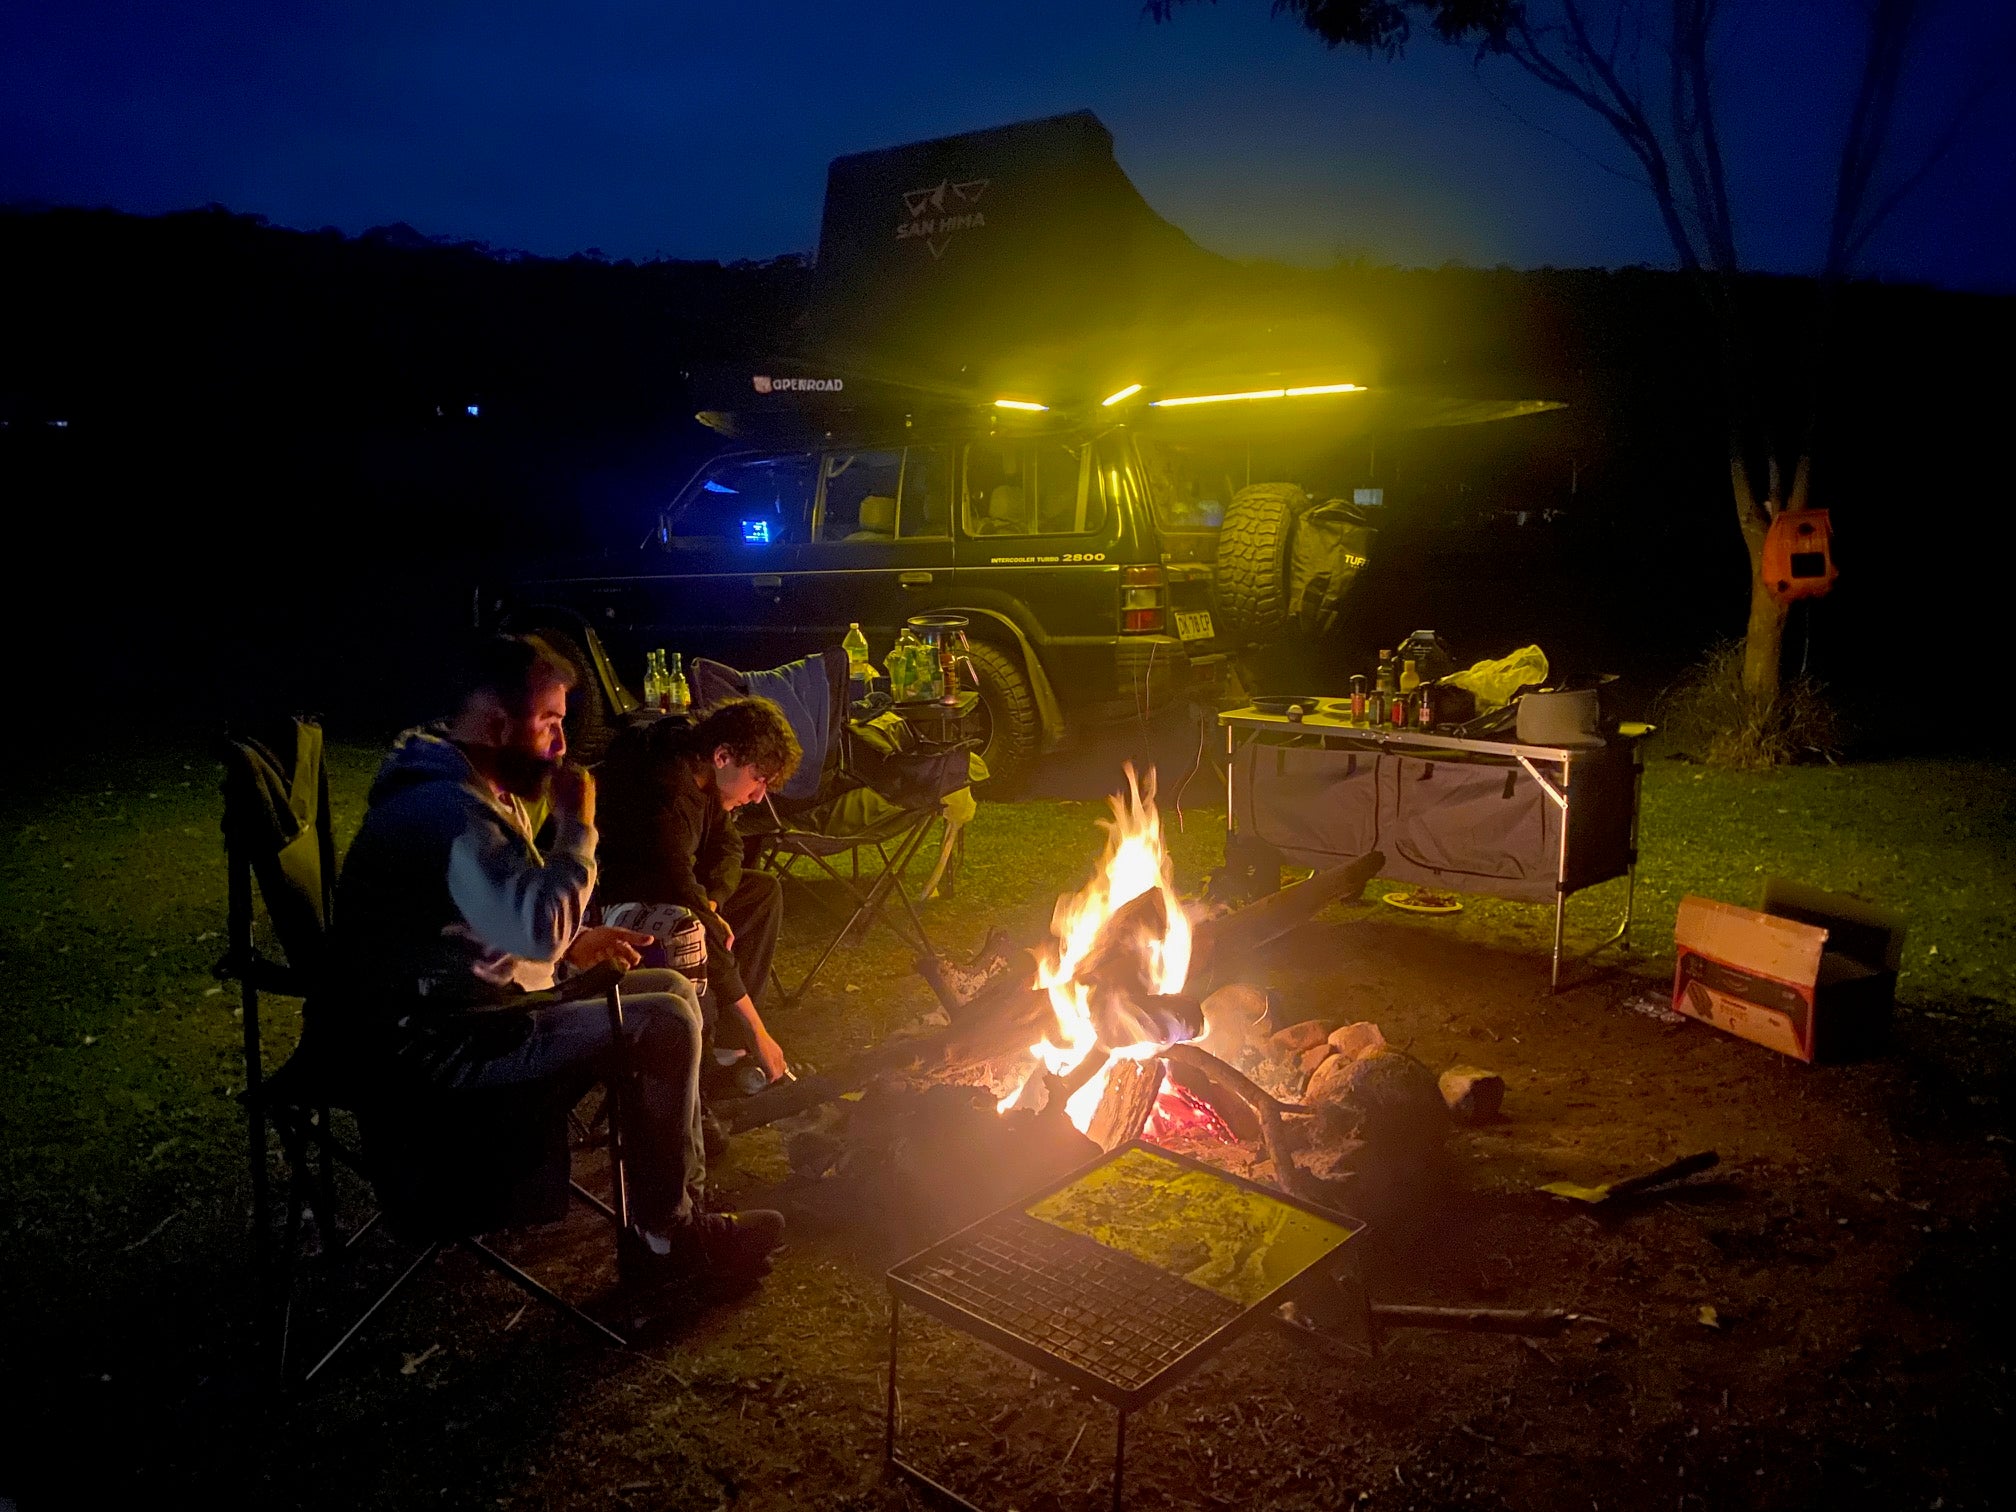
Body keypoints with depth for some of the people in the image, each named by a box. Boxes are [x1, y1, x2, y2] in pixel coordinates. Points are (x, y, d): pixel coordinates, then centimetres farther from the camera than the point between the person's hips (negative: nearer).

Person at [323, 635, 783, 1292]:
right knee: (665, 1026, -17)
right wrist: (577, 826, -20)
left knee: (672, 989, 12)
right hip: (440, 1050, -11)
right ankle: (663, 1240, -1)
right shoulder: (445, 807, -24)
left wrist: (573, 945, 5)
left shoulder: (487, 792, 11)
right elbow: (539, 928, -32)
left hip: (477, 1008, 11)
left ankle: (683, 1206, 20)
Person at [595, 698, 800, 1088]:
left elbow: (727, 847, 9)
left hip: (654, 890, 10)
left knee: (764, 890, 4)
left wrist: (711, 904, -16)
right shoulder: (666, 797, -33)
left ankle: (726, 1041, 2)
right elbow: (688, 908, -38)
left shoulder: (699, 772, -5)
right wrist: (756, 1030, -36)